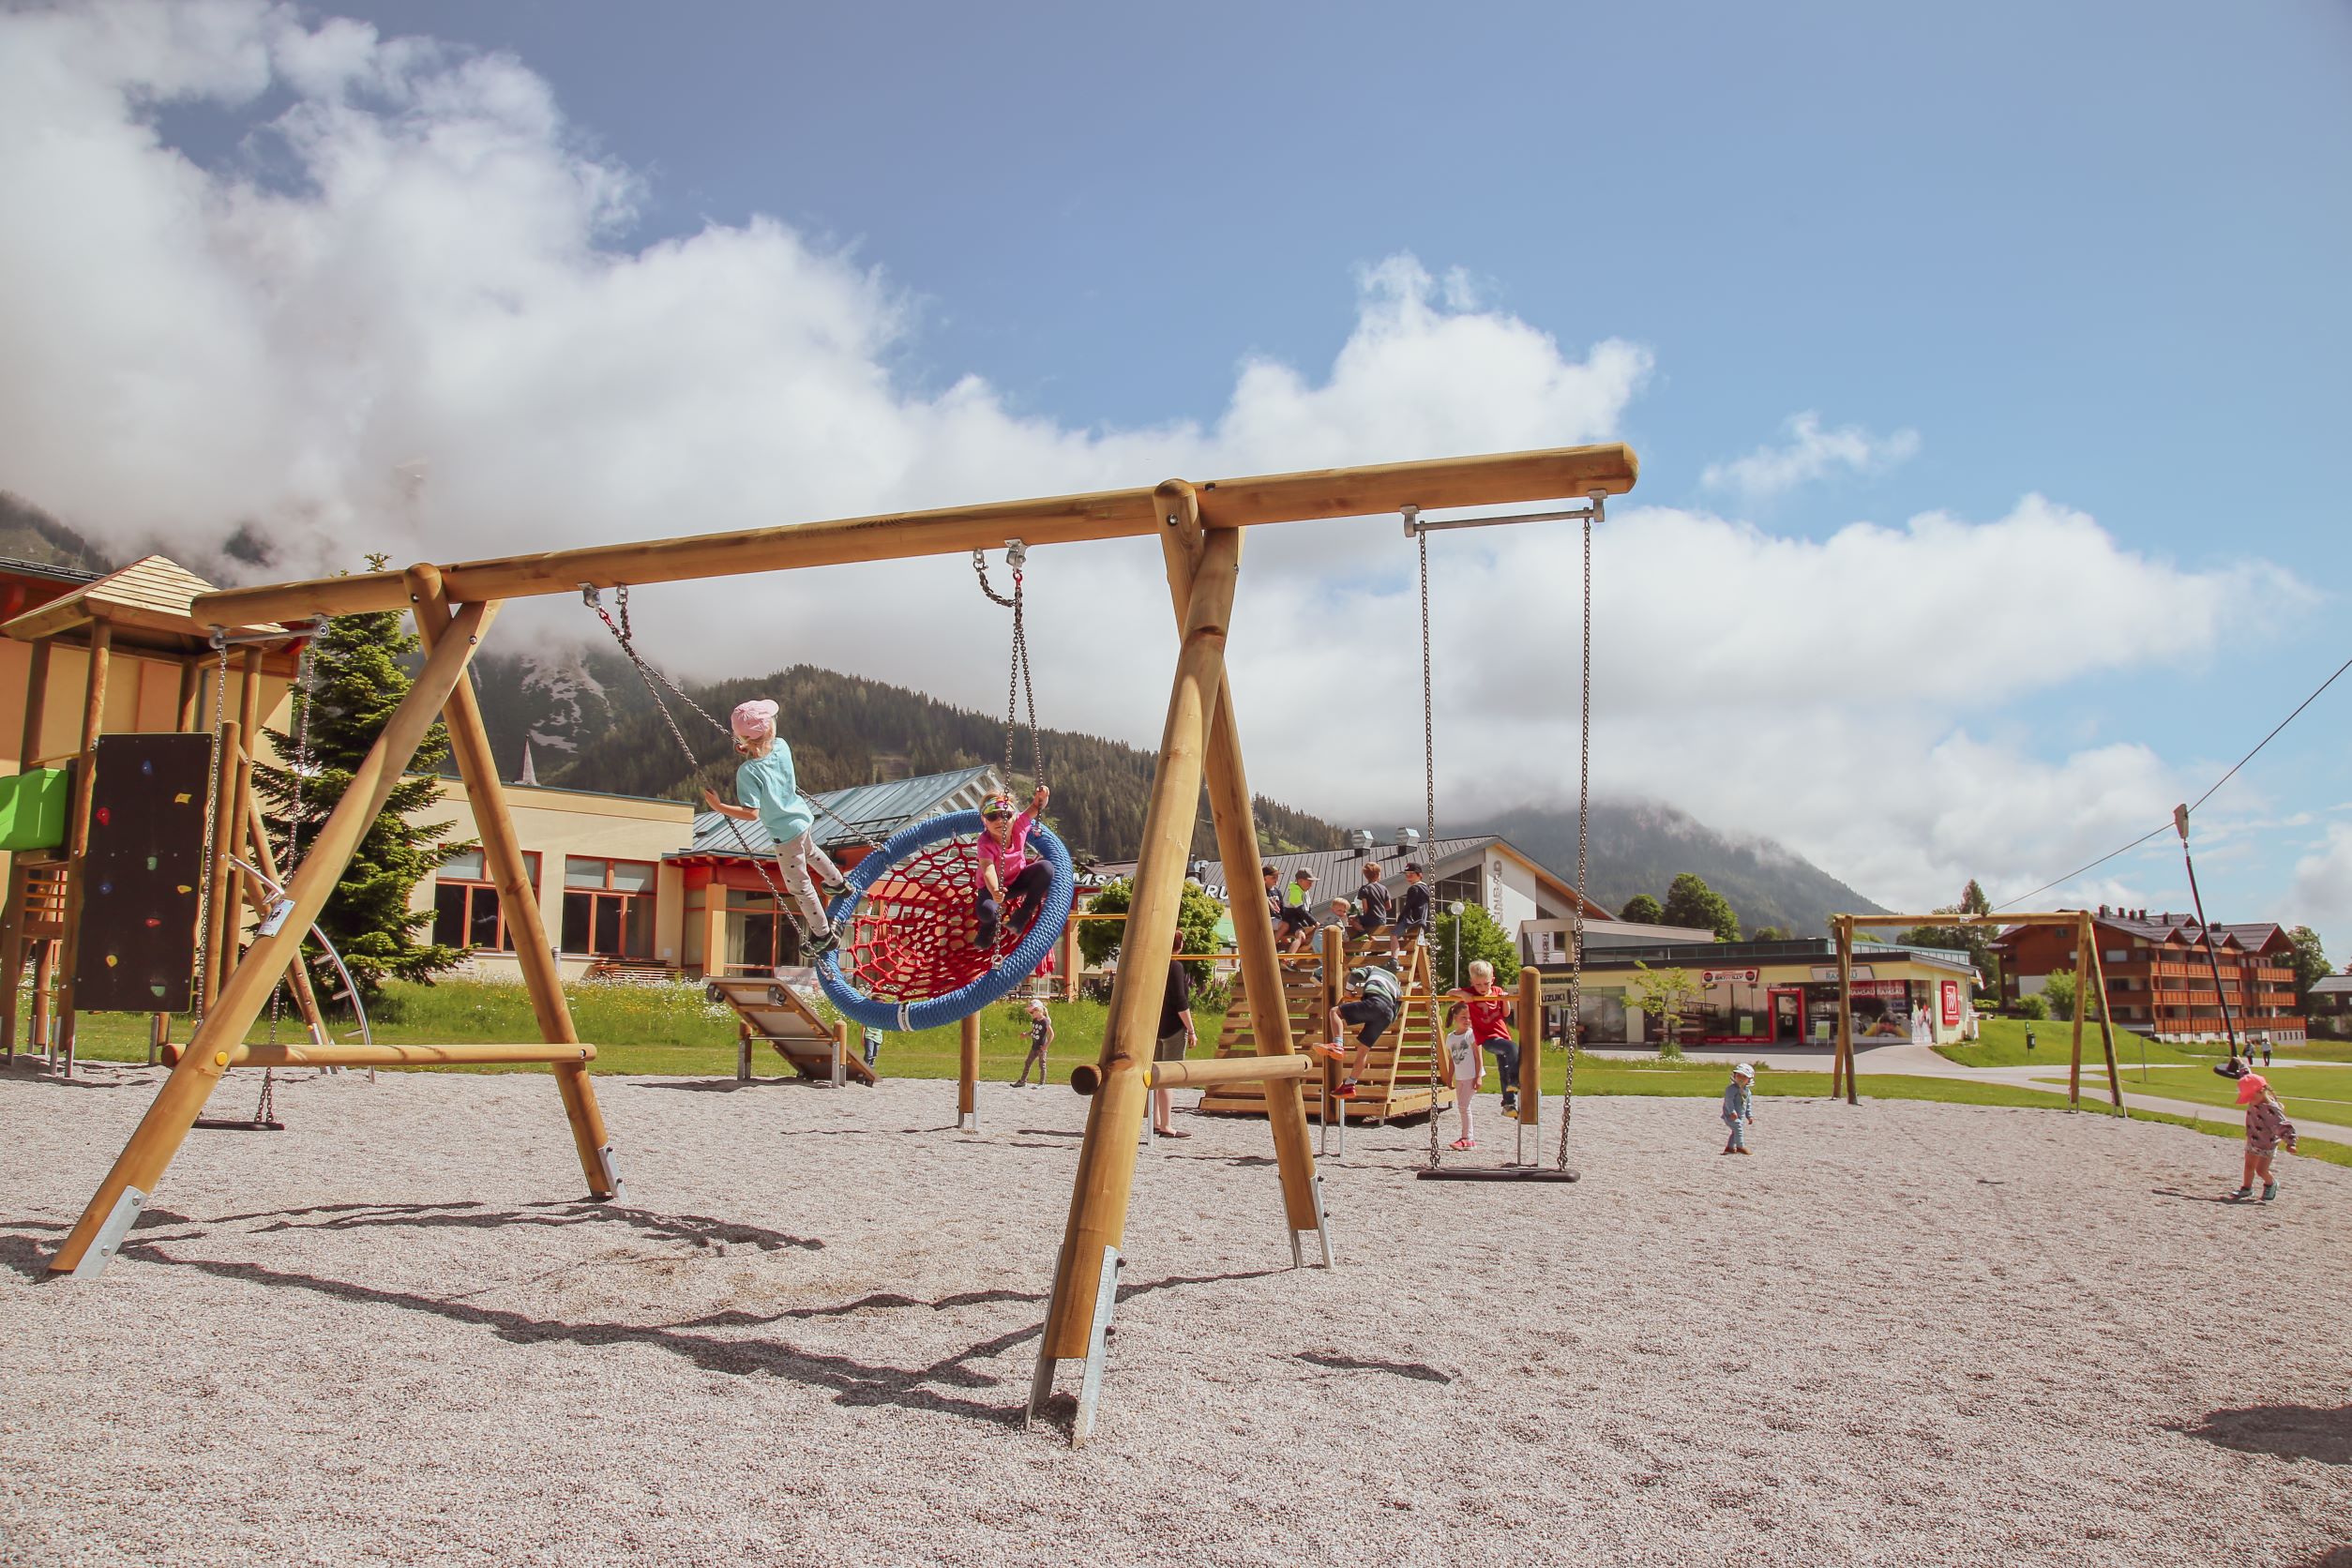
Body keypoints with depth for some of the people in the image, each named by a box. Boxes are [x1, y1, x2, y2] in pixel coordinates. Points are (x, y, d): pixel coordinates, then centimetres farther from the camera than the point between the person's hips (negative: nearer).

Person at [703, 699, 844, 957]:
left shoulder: (747, 772, -31)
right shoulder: (781, 746, -13)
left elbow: (752, 813, -30)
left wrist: (719, 807, -25)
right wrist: (750, 751, 3)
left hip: (785, 833, -7)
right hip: (801, 817, 7)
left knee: (799, 887, 10)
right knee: (810, 851, 40)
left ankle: (825, 936, 23)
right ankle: (839, 884, 63)